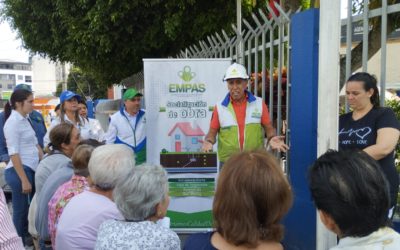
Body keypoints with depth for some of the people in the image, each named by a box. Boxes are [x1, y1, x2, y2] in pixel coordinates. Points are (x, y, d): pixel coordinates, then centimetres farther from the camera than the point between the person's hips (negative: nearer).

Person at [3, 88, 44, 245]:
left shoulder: (25, 119, 12)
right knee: (21, 212, 1)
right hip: (19, 170, -8)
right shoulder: (13, 122, -13)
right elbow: (13, 154, -18)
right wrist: (24, 180, -20)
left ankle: (30, 241, 25)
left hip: (32, 169, 8)